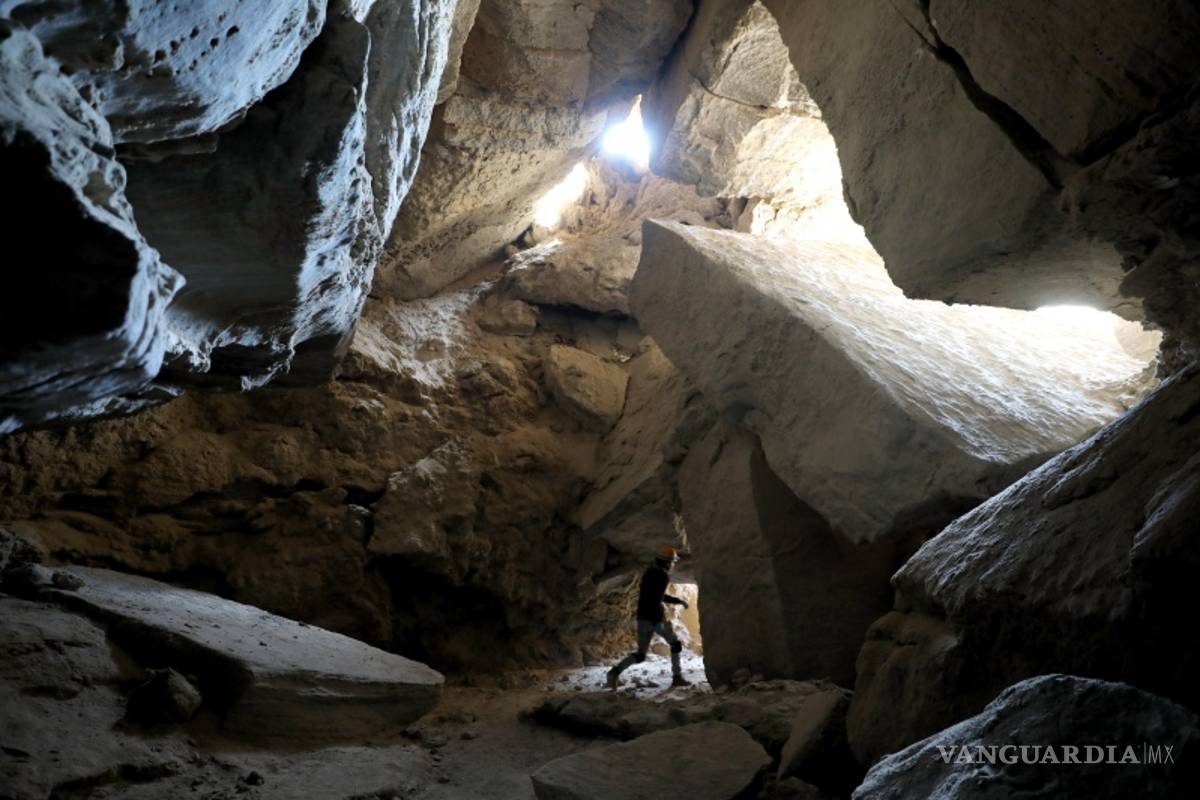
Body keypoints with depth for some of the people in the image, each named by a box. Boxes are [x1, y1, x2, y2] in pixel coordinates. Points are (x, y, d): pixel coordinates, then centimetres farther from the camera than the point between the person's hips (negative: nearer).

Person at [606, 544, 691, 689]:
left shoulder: (649, 572, 17)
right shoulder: (663, 576, -11)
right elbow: (656, 599, -22)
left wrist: (678, 601, 31)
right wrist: (657, 621, -27)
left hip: (643, 618, 7)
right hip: (655, 617, -7)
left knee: (640, 655, 8)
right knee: (675, 644, 16)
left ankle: (615, 671, -13)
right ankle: (677, 677, 15)